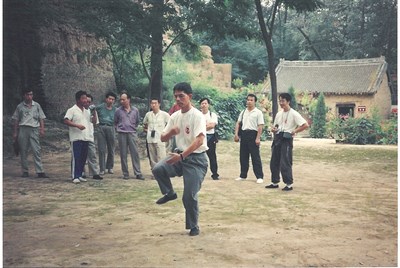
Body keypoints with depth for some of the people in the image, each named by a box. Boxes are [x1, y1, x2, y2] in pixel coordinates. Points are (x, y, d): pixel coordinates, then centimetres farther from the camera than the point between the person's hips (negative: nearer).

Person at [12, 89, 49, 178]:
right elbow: (16, 120, 11)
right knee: (23, 151, 4)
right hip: (23, 129, 1)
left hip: (34, 129, -1)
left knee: (37, 151, -8)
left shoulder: (37, 105, 11)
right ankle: (25, 171, 13)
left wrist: (42, 129, -2)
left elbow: (41, 118, 10)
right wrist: (15, 133, 6)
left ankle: (40, 172, -10)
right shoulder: (20, 106, 9)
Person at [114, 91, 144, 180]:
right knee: (123, 155, 2)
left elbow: (137, 121, 18)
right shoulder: (118, 111, 3)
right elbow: (115, 122, 15)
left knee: (135, 153, -4)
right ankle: (125, 174, 9)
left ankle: (138, 173, -1)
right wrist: (119, 128, 8)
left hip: (132, 133, 0)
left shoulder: (135, 110, 4)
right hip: (122, 134, 0)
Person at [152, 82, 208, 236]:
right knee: (158, 169, -22)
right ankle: (169, 193, 5)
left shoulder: (197, 116, -15)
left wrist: (181, 156, -37)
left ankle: (193, 227, 16)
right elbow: (163, 138, 9)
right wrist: (171, 132, -15)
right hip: (180, 155, 6)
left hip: (196, 159, -6)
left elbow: (199, 140, -27)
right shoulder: (175, 116, 6)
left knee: (190, 195, -6)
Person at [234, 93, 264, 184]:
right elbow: (238, 123, 15)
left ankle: (260, 177, -1)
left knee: (255, 157, -5)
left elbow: (260, 126, -10)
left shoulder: (258, 112, -4)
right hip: (244, 134, 6)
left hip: (253, 134, -6)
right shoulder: (243, 112, 13)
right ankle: (243, 175, 20)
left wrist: (258, 138, -17)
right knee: (243, 156, 10)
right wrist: (236, 134, 4)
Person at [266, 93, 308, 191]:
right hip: (277, 139, 7)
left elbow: (305, 125, -15)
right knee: (274, 162, 10)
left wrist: (294, 131, -14)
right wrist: (273, 129, -1)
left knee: (285, 163, -7)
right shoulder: (279, 114, 13)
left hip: (286, 139, -7)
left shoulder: (293, 114, -8)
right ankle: (275, 182, 22)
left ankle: (289, 184, 2)